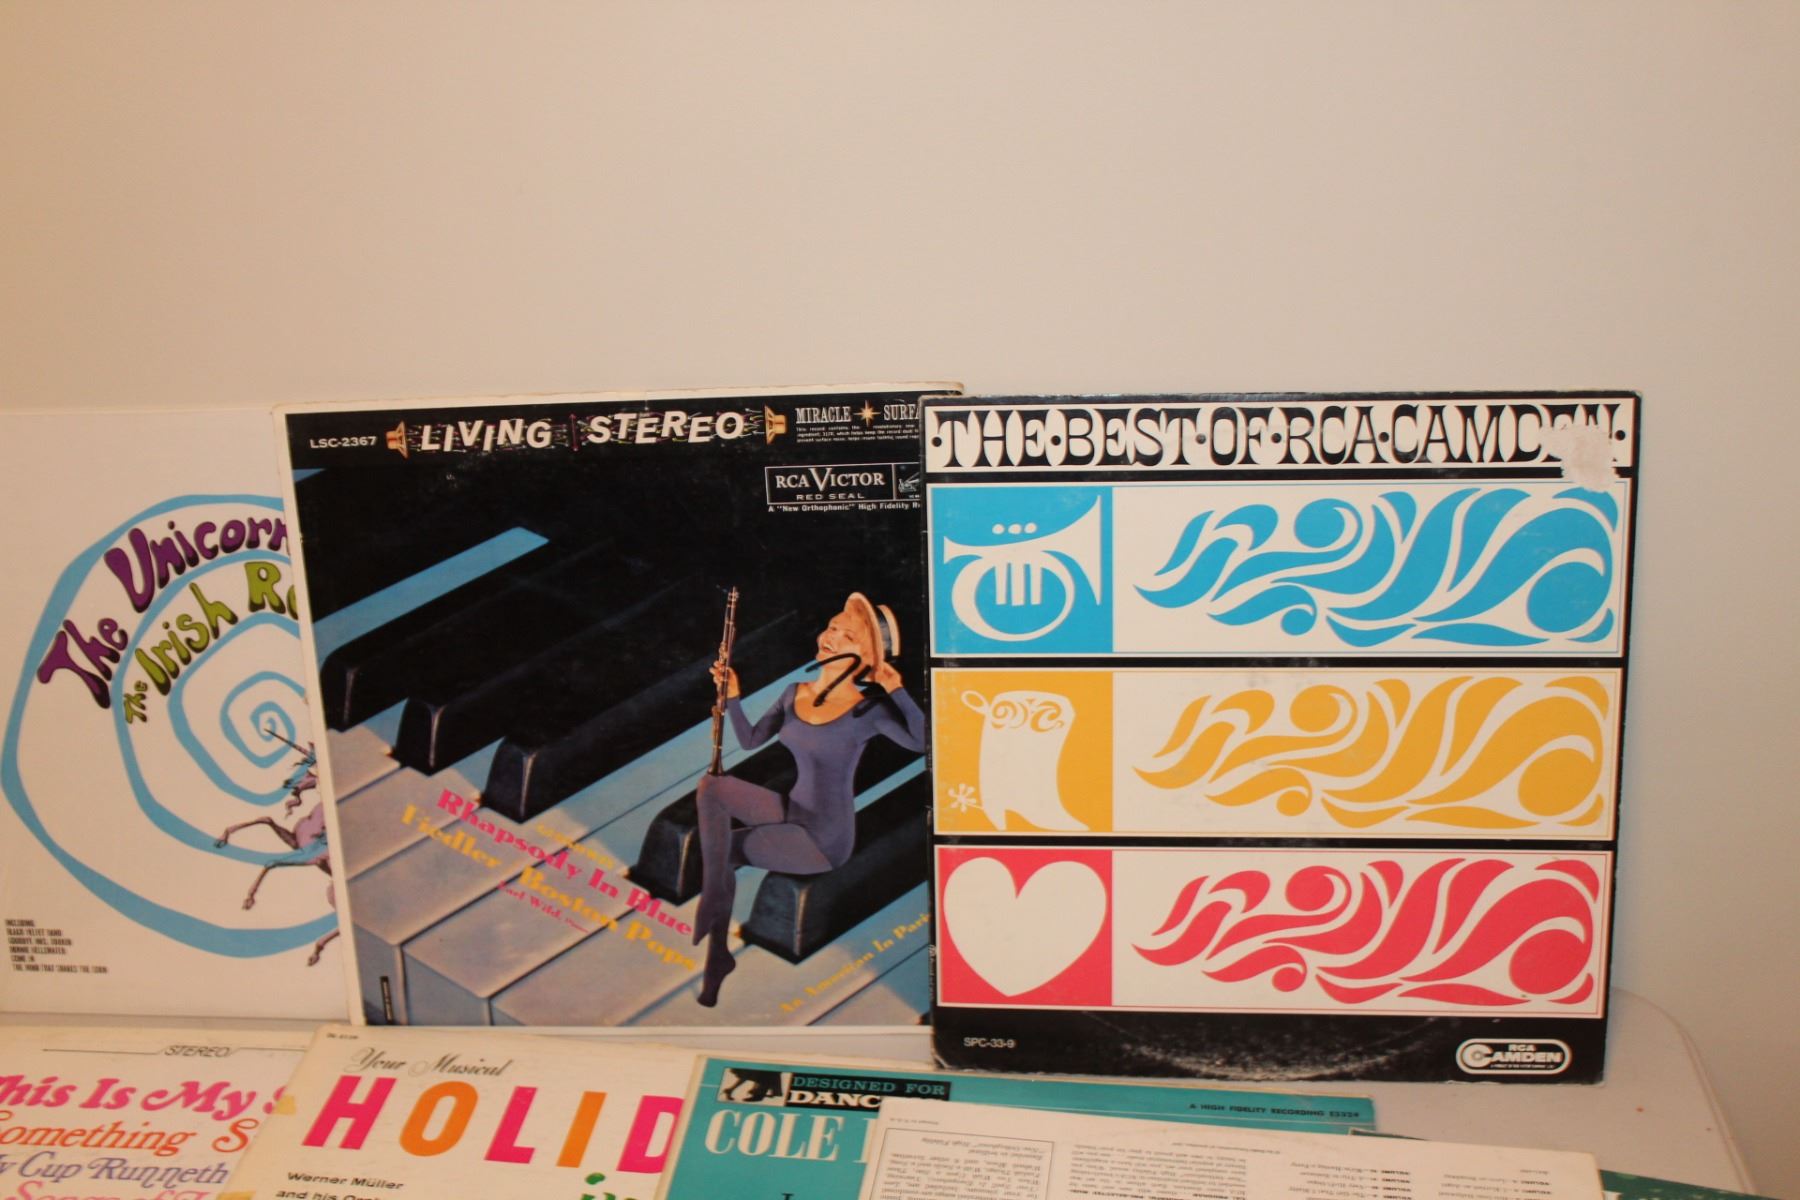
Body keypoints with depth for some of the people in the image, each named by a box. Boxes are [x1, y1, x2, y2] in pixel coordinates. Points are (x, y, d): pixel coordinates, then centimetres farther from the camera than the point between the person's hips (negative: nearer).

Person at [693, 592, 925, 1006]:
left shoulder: (867, 711, -16)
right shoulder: (794, 693, 5)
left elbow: (925, 742, -30)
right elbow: (750, 740, 10)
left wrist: (897, 690, -34)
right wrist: (733, 696, -4)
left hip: (824, 840, -7)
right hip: (791, 812, 7)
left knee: (719, 849, -13)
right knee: (712, 786, -11)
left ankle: (718, 953, 7)